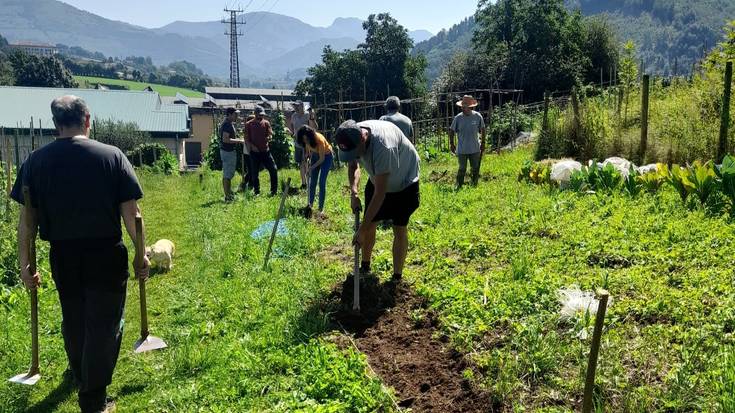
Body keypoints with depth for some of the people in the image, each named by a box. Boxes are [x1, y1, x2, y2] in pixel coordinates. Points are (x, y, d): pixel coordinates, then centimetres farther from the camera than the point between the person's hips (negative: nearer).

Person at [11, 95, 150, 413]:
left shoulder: (36, 161, -2)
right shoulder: (112, 156, -8)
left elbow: (27, 220, -1)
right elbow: (130, 213, -9)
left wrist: (24, 264, 7)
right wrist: (142, 254, 0)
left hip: (62, 255, 3)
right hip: (106, 255, -3)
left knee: (73, 322, 21)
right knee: (104, 325, 6)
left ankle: (82, 378, 43)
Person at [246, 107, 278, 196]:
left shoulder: (266, 123, 7)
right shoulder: (249, 125, 2)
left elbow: (270, 134, -3)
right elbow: (247, 138, 1)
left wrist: (269, 137, -26)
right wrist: (252, 146, -15)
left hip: (265, 151, 2)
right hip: (254, 152, -1)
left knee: (273, 169, -4)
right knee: (255, 173, 4)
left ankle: (274, 190, 8)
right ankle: (257, 192, 14)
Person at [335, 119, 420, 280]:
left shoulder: (383, 145, -44)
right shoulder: (352, 137, -22)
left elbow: (380, 193, -41)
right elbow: (353, 166, 0)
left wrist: (362, 229, -38)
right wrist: (354, 192, -20)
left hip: (404, 182, -6)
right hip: (378, 179, 6)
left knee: (400, 229, -6)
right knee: (370, 224, 5)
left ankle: (397, 277, 5)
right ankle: (365, 267, 24)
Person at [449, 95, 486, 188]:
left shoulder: (478, 116, -8)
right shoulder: (458, 118, -10)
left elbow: (483, 129, 7)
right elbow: (451, 130, 2)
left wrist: (483, 143, 8)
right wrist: (451, 144, 2)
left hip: (475, 149, 2)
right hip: (462, 150, -2)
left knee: (475, 169, 13)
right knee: (462, 169, 6)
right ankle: (459, 187, 19)